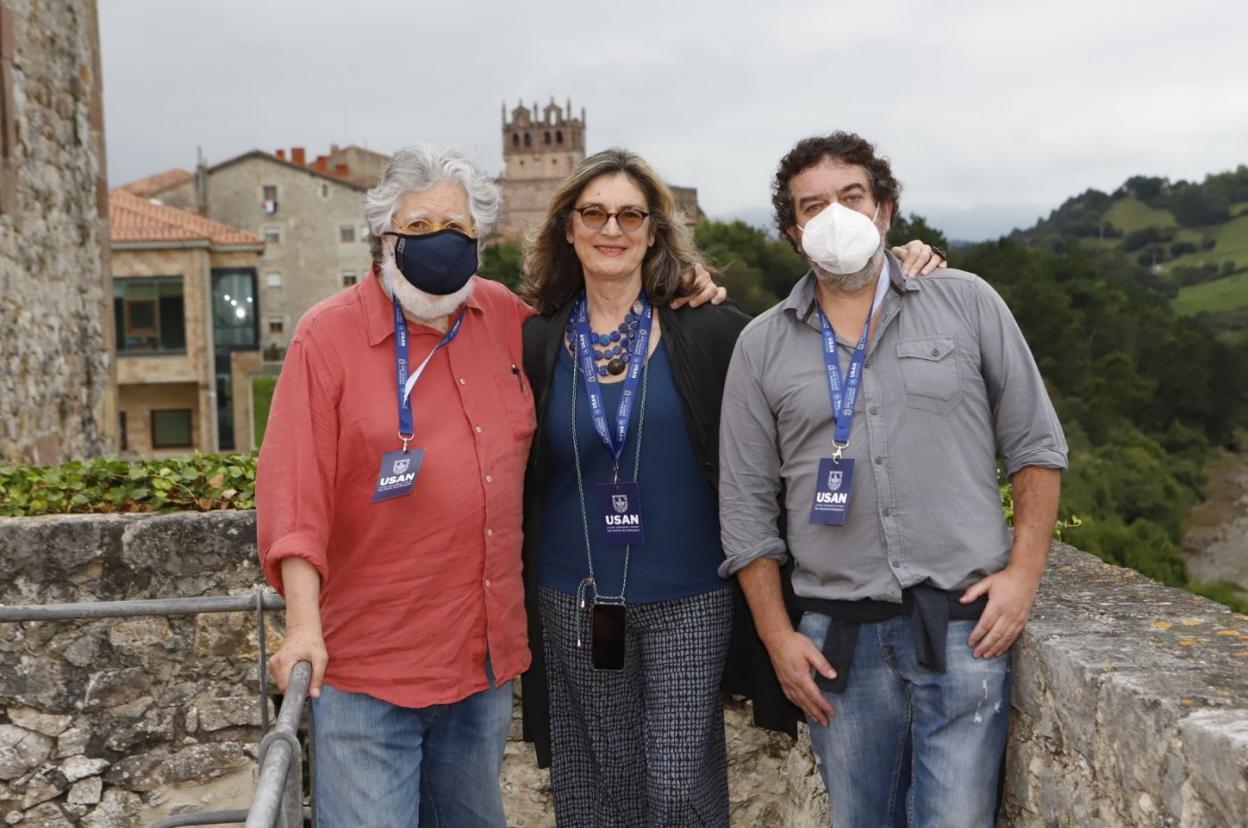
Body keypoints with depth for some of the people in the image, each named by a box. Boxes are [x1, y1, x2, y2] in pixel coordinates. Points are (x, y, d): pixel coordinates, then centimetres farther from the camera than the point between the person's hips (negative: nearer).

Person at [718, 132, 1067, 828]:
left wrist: (1024, 572, -5)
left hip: (966, 622, -1)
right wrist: (779, 638, 1)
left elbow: (1036, 445, 5)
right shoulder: (762, 346, 5)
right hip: (838, 637, 2)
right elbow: (747, 506, 6)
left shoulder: (967, 303, 3)